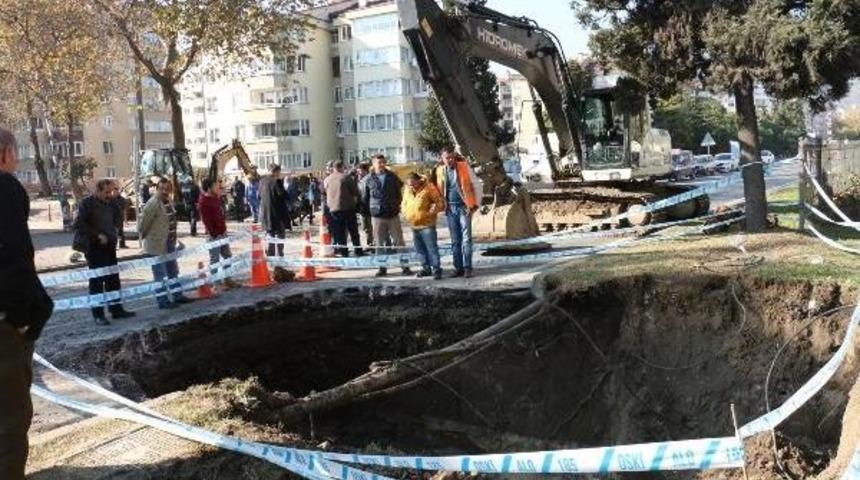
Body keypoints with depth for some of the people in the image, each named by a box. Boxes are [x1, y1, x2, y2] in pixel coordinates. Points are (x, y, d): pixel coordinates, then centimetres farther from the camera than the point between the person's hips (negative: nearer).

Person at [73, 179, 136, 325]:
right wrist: (97, 235, -19)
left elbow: (115, 220, 22)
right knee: (97, 281, -1)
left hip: (109, 246, 7)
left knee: (113, 279, 11)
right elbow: (79, 224, -16)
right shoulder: (86, 203, -8)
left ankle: (116, 309, 20)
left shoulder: (110, 203, 12)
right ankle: (98, 314, 5)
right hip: (94, 247, -7)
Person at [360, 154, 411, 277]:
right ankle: (382, 267, 14)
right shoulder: (368, 179, 0)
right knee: (380, 243, 6)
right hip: (377, 216, 0)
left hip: (393, 215, 0)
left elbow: (399, 192, 12)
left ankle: (405, 266, 5)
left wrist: (397, 205, 6)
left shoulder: (392, 177, 4)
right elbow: (364, 198, 6)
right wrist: (370, 210, 4)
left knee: (399, 241, 1)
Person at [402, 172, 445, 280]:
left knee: (432, 248, -8)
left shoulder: (429, 188, -10)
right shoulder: (407, 190, 9)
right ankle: (426, 268, 23)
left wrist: (432, 211, -18)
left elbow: (440, 203, -8)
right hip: (414, 225, 7)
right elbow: (404, 203, 23)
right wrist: (406, 213, 7)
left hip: (427, 224, -7)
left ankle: (436, 269, -5)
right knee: (420, 249, 13)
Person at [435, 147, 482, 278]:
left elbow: (476, 184, -1)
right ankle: (458, 268, 13)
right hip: (450, 208, 4)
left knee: (466, 238, -7)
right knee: (455, 240, 8)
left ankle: (467, 268, -5)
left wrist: (476, 204, -3)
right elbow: (440, 189, 14)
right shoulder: (440, 170, 3)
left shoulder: (464, 166, -5)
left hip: (464, 207, -3)